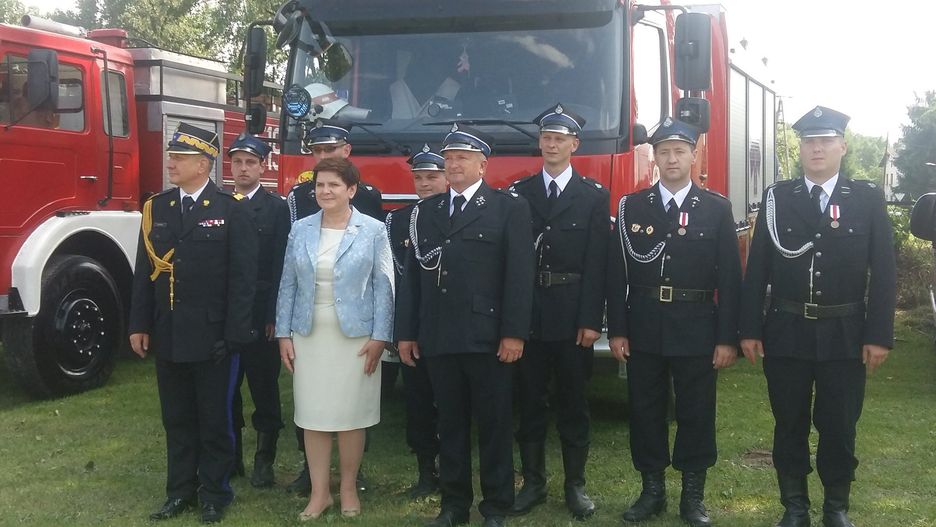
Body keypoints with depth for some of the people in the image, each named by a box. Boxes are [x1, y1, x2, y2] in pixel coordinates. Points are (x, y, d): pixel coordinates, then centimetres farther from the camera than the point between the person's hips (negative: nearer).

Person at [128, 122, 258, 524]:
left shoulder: (233, 210, -7)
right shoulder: (156, 208, 7)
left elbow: (243, 276, -10)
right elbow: (144, 271, 9)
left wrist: (234, 335, -14)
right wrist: (138, 325, 4)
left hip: (213, 336, -4)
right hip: (167, 335, 5)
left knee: (214, 418, 7)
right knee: (176, 418, 14)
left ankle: (214, 494, 21)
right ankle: (180, 490, 26)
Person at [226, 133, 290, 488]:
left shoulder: (277, 208, -1)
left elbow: (280, 265, -6)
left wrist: (274, 315, -12)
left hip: (260, 314, -3)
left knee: (264, 388, 5)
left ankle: (264, 461, 13)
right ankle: (231, 456, 21)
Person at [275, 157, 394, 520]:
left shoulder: (373, 230, -3)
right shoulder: (300, 230, 5)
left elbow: (383, 287, -5)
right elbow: (288, 284, 7)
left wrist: (379, 337, -10)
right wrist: (283, 333, 2)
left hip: (355, 336, -3)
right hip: (308, 336, 3)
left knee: (351, 415, 5)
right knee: (313, 416, 5)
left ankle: (348, 489, 20)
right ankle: (319, 492, 16)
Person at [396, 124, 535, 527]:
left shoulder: (510, 208, 1)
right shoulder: (425, 211, 13)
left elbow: (519, 274, -6)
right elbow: (412, 275, 13)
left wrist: (514, 333, -12)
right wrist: (406, 332, 8)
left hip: (487, 338, -4)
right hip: (438, 339, 4)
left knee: (494, 424, 4)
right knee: (450, 424, 11)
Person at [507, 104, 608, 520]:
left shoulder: (594, 196, 2)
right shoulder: (519, 193, 7)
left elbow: (596, 264, -3)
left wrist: (591, 320, -10)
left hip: (572, 316, -1)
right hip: (528, 313, 2)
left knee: (574, 402, 7)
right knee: (529, 401, 8)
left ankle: (575, 485, 17)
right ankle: (533, 482, 19)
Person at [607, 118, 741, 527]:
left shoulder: (716, 208, 1)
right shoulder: (631, 207, 4)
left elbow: (729, 277, -2)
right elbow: (617, 272, 3)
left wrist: (727, 338, -6)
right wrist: (616, 331, -2)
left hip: (697, 330, -1)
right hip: (644, 328, 1)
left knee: (696, 414, 6)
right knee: (645, 411, 8)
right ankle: (652, 490, 21)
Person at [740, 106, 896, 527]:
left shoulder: (868, 199, 1)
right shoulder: (777, 198, 2)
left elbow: (883, 273, -1)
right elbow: (757, 268, 1)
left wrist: (879, 335, -7)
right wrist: (749, 329, -3)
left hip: (845, 335, 0)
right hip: (786, 333, 1)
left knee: (839, 427, 8)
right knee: (789, 425, 9)